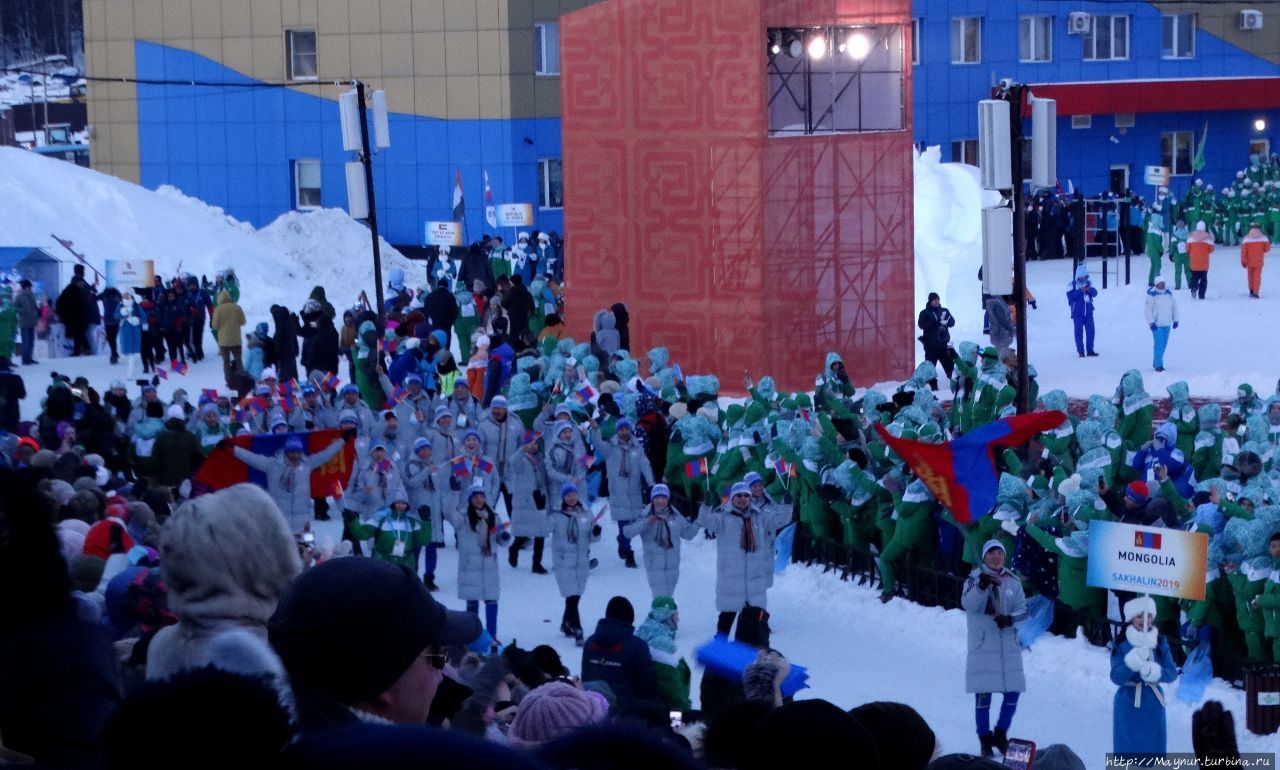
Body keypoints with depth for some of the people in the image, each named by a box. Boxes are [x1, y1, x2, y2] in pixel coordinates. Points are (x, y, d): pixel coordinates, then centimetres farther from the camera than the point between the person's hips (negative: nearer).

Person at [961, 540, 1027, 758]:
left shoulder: (1013, 581, 7)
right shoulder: (975, 577, -3)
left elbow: (1023, 609, 6)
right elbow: (967, 604, -18)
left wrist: (1010, 618, -14)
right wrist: (982, 586, -33)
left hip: (1009, 644, 4)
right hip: (983, 644, -4)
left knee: (1013, 691, 3)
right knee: (983, 693, -2)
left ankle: (1000, 734, 21)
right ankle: (985, 739, 11)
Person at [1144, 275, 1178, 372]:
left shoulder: (1168, 293, 10)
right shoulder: (1152, 294, -9)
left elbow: (1174, 306, 16)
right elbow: (1148, 309, -11)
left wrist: (1175, 320, 11)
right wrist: (1151, 322, -18)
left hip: (1167, 324, 6)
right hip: (1156, 323, -6)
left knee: (1164, 344, 10)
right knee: (1159, 344, -11)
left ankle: (1156, 362, 23)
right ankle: (1158, 365, -9)